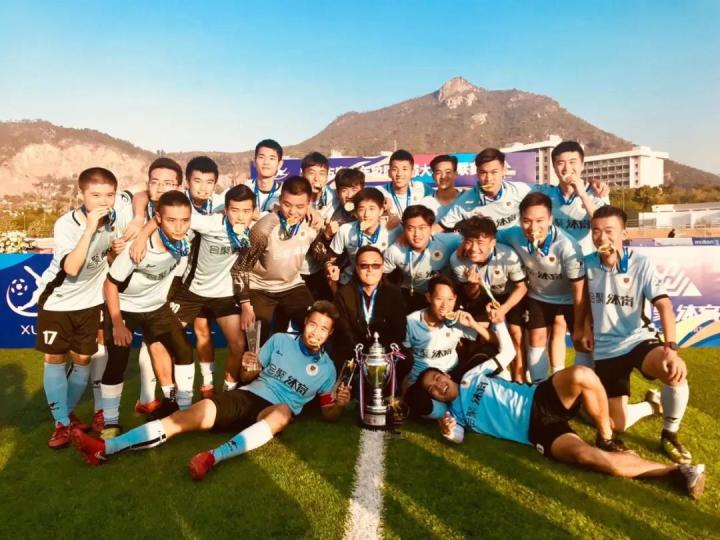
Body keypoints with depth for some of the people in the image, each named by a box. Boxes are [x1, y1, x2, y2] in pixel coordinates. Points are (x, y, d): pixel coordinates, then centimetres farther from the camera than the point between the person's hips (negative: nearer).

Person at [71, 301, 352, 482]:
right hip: (246, 396, 3)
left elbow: (327, 414, 7)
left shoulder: (326, 368, 3)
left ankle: (214, 456, -52)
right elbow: (250, 377, 11)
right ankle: (106, 448, -22)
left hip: (275, 411, -2)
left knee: (283, 413, -39)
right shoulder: (279, 340, 5)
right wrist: (248, 368, -13)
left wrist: (340, 404, -16)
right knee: (189, 417, -18)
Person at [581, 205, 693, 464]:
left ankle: (669, 435, -9)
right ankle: (651, 405, 31)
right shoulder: (587, 264, -3)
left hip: (639, 340, -2)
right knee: (618, 424, -5)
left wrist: (671, 348, -35)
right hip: (605, 349, 2)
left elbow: (664, 306, -22)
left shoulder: (641, 263, -12)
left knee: (676, 371, -37)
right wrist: (586, 327, 8)